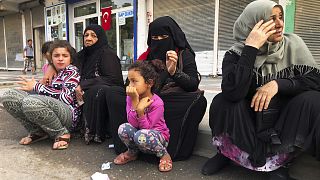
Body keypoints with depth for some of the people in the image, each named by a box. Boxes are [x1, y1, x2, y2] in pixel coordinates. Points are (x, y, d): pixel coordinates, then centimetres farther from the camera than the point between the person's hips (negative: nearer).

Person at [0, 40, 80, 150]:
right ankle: (38, 132, 3)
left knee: (30, 102, -35)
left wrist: (36, 86, -6)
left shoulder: (72, 71, 0)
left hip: (68, 114, -7)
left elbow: (66, 98, -15)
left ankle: (62, 134, -13)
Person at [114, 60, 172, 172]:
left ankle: (164, 155, -6)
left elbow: (146, 128, -23)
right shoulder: (131, 97, -10)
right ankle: (132, 152, 7)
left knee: (141, 135, -36)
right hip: (138, 131, 5)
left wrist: (140, 110, -38)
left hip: (158, 135, -4)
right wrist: (134, 102, -30)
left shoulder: (157, 103, -24)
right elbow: (133, 124, -19)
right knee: (123, 128, -25)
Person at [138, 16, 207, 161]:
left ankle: (173, 151, -23)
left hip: (178, 103, -2)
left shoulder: (185, 55, 3)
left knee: (198, 100, -34)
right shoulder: (149, 55, 13)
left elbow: (194, 84, -7)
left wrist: (175, 72, -23)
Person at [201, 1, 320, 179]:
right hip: (249, 121, -2)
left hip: (284, 120, 2)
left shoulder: (294, 45, -5)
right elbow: (233, 93, -29)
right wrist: (251, 47, -27)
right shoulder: (236, 54, -12)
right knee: (222, 102, -27)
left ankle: (279, 160, -10)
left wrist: (278, 84, -24)